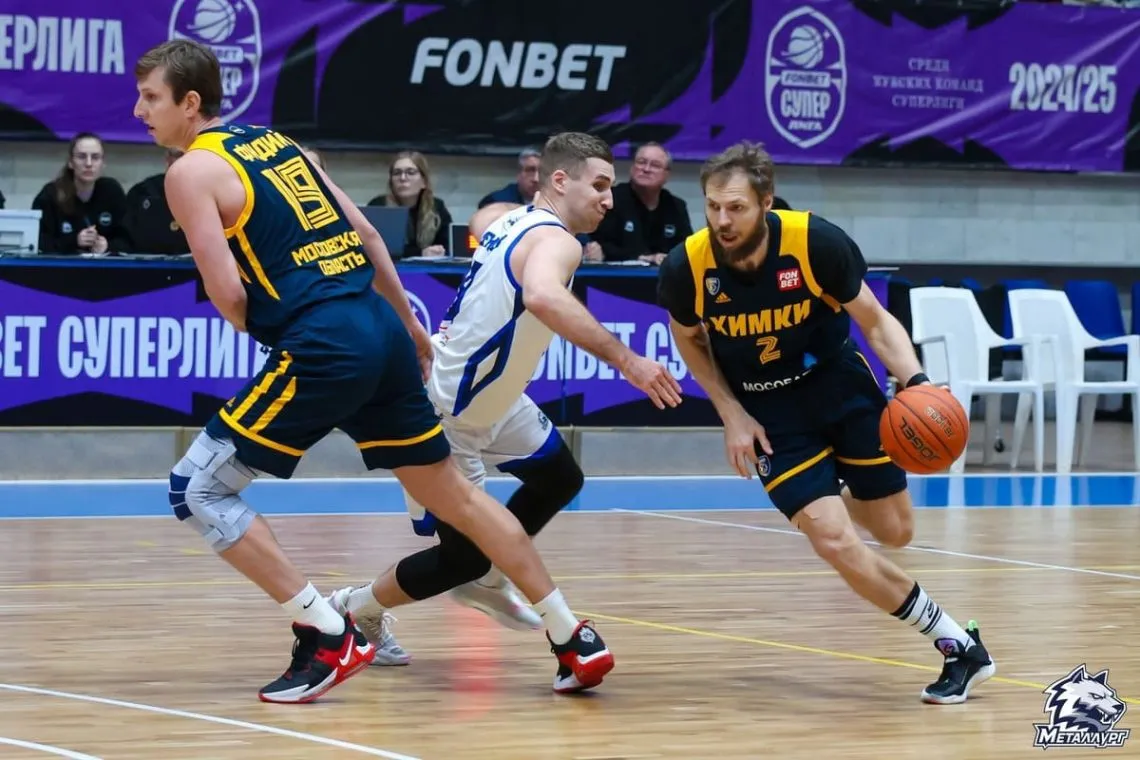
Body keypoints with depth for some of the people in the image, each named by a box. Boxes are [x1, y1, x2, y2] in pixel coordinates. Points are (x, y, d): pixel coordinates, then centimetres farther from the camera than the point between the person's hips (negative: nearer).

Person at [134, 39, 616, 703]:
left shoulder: (192, 171, -3)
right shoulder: (277, 142, 20)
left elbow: (228, 294, -11)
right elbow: (367, 236, 20)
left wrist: (251, 327, 10)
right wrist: (410, 327, 28)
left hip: (323, 348, -8)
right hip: (381, 327, 8)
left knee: (198, 490, -1)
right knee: (453, 492, 19)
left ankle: (330, 640, -6)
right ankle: (575, 638, 22)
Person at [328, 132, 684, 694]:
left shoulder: (509, 220, -1)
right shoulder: (554, 241, -28)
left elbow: (479, 222, 23)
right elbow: (542, 296, -52)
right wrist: (626, 361, -51)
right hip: (443, 414, -10)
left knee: (559, 478, 22)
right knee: (464, 555, 0)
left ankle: (483, 582, 36)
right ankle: (353, 612, 18)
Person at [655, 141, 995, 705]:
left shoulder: (816, 242, -24)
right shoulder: (686, 268, -21)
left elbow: (875, 320, -10)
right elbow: (690, 340, 2)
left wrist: (915, 382, -26)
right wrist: (731, 415, -6)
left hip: (839, 381, 1)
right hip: (767, 410, 0)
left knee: (895, 532, 5)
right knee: (834, 542, -15)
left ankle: (836, 499, 43)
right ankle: (958, 646, -1)